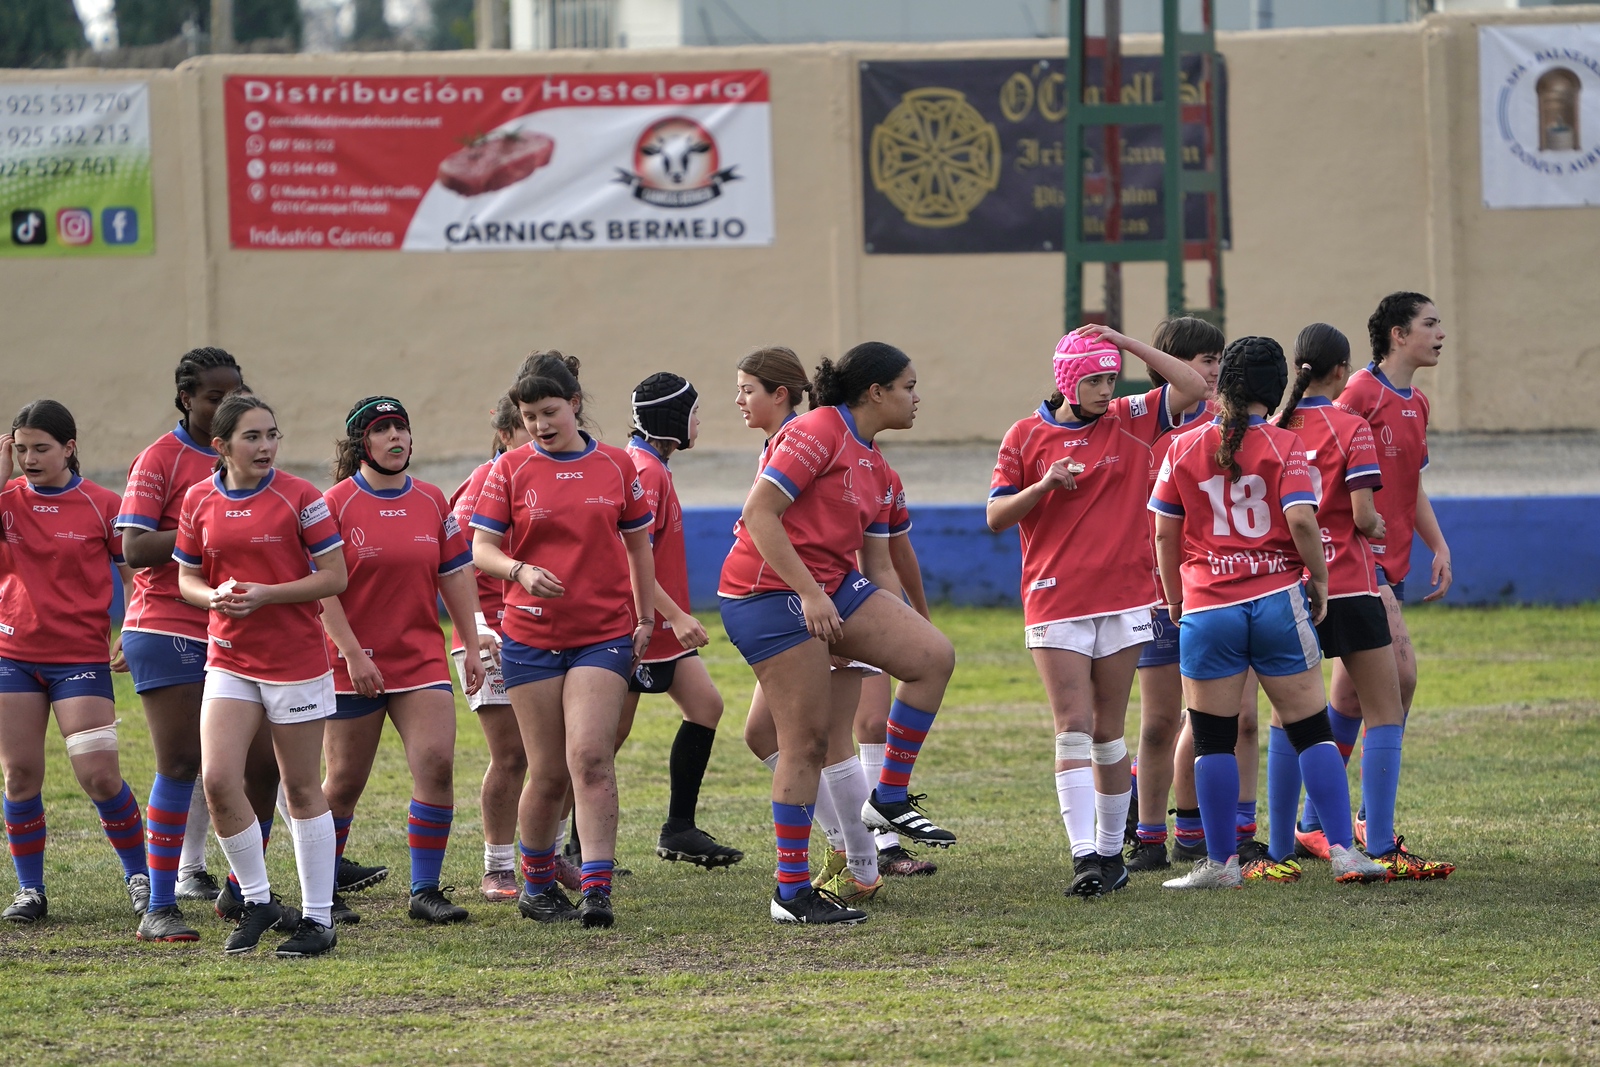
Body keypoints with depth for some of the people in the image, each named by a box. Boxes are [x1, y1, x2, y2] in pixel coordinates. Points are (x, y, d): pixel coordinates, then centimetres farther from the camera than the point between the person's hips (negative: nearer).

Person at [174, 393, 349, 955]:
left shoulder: (299, 497, -8)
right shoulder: (199, 501, 3)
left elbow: (335, 576, -7)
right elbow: (187, 579, 13)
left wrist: (266, 594, -18)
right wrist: (216, 596, -10)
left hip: (296, 658, -3)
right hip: (229, 656, 3)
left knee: (301, 787, 3)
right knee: (217, 779, -9)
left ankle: (318, 918, 11)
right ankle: (257, 901, 9)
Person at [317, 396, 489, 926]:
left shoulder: (432, 502, 7)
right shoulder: (335, 505, -7)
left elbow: (455, 575, 13)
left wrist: (473, 646, 10)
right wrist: (352, 654, -16)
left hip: (422, 658, 3)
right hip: (354, 661, -3)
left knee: (436, 763, -12)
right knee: (345, 780, 4)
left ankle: (425, 891, -3)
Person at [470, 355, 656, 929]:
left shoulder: (615, 466, 4)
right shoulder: (511, 469, 1)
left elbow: (637, 544, 15)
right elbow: (481, 548, -1)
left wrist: (645, 617, 13)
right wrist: (521, 570, -21)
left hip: (605, 633, 0)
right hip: (532, 637, 0)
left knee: (591, 758, -16)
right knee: (549, 772, 3)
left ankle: (597, 890, -19)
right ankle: (537, 883, 23)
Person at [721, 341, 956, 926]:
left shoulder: (874, 465, 16)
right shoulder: (818, 433, -12)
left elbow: (879, 565, 20)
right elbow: (759, 514, -19)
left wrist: (902, 630, 14)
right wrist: (809, 593, -23)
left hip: (833, 587, 8)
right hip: (770, 592, -8)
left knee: (934, 656, -9)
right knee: (807, 740, -9)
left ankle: (890, 798, 3)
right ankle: (791, 892, -2)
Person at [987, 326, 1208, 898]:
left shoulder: (1129, 421, 6)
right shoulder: (1025, 436, 3)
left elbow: (1192, 388, -3)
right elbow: (997, 516, 4)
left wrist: (1126, 343, -6)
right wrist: (1042, 486, -14)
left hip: (1123, 602, 2)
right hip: (1053, 603, -2)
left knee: (1108, 732, 7)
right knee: (1073, 727, -11)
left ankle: (1111, 851, 16)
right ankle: (1084, 855, -17)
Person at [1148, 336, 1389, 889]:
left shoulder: (1184, 449, 3)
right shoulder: (1283, 445, -2)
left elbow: (1164, 533, 6)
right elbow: (1301, 520, -13)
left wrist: (1175, 598, 18)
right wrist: (1320, 582, 1)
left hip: (1207, 609, 0)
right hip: (1277, 603, 0)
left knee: (1214, 740, 6)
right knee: (1311, 732, 5)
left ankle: (1221, 862, 7)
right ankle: (1344, 851, 0)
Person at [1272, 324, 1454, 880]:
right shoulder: (1351, 429, -9)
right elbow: (1363, 515, -15)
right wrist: (1376, 527, 8)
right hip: (1348, 584, -4)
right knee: (1385, 713, 2)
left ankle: (1280, 853, 8)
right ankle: (1380, 849, -6)